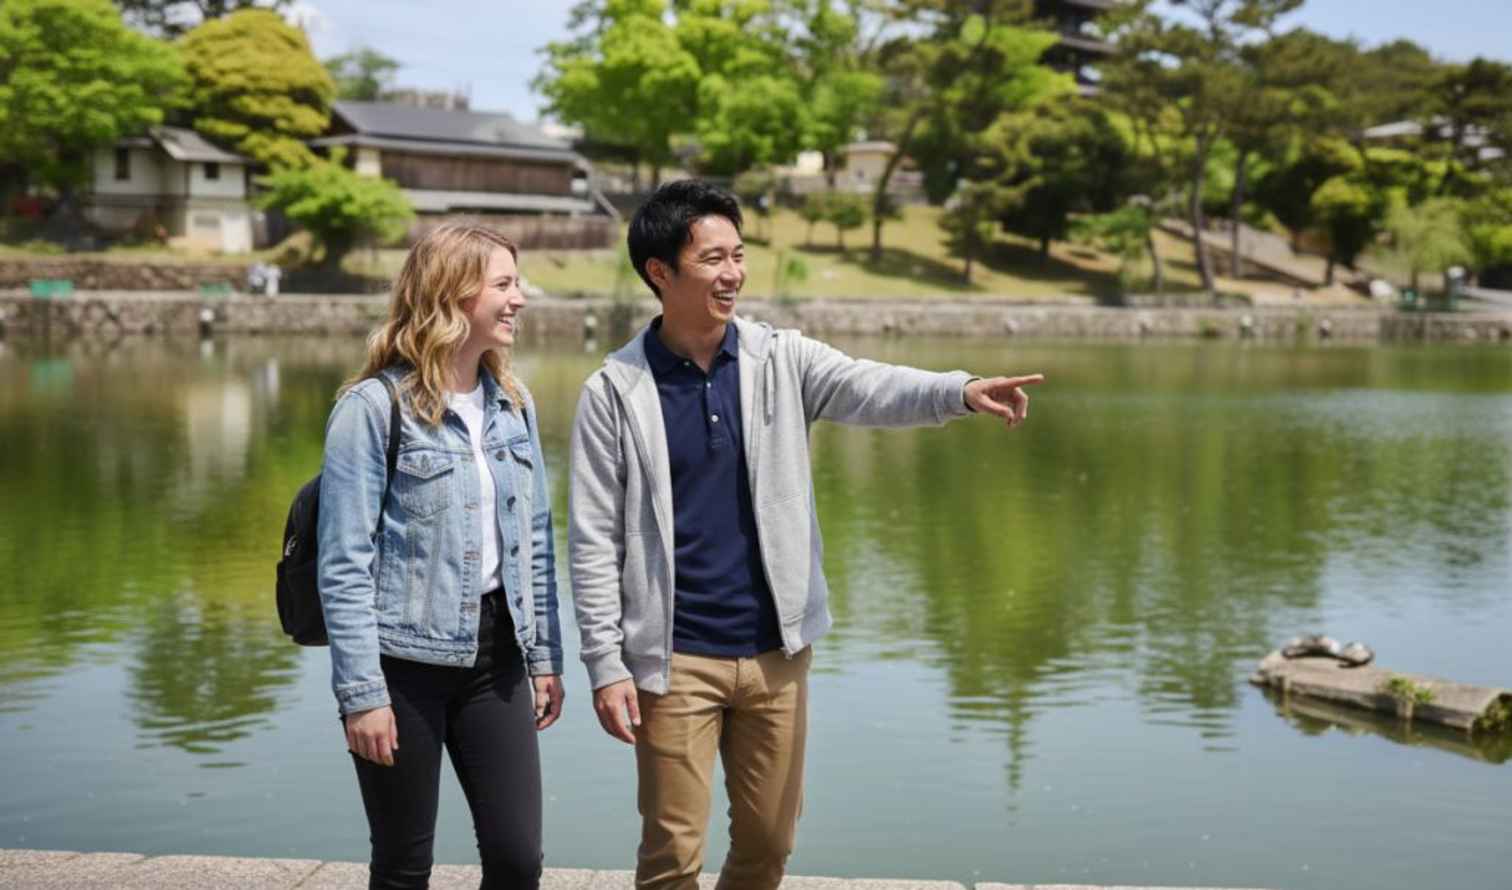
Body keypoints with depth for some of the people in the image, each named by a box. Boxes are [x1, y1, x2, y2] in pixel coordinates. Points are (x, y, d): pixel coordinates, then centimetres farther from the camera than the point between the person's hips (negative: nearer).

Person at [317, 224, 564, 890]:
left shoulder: (514, 404, 8)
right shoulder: (373, 407, -10)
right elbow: (345, 565, -12)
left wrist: (545, 656, 10)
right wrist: (361, 693, -15)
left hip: (494, 657, 5)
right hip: (405, 661, -5)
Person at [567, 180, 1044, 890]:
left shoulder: (781, 359, 1)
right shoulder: (615, 390, -6)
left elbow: (871, 389, -17)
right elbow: (593, 539, -6)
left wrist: (961, 391, -37)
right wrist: (607, 664, -11)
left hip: (775, 651, 3)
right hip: (674, 661, -3)